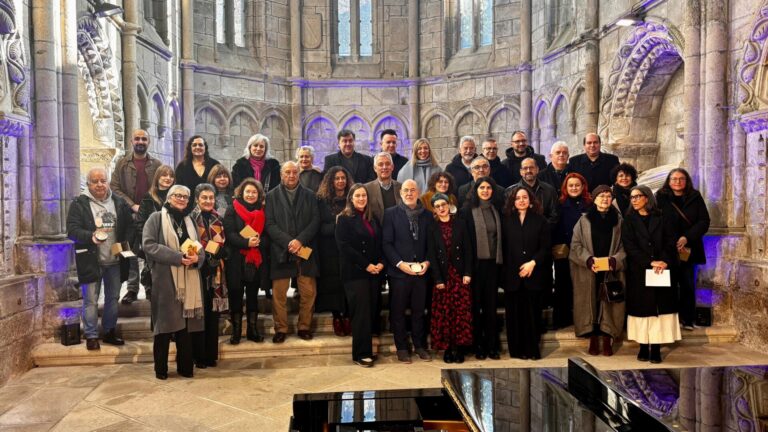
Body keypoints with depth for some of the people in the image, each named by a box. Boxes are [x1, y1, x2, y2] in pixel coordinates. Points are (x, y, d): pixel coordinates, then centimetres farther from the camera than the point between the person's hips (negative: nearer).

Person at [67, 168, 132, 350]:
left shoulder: (119, 202, 7)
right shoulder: (79, 204, -5)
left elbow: (130, 225, 12)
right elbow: (72, 230, -12)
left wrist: (125, 243, -4)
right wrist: (91, 236, -29)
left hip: (115, 260, 4)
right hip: (91, 261, -4)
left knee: (113, 298, 13)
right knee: (91, 300, 0)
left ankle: (109, 331, 27)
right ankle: (91, 336, 13)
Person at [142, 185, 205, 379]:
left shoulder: (189, 221, 18)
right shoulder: (156, 218, 0)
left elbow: (200, 248, 15)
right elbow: (148, 244, -11)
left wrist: (196, 257, -10)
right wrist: (177, 257, -18)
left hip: (188, 281, 5)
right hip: (165, 279, -4)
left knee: (186, 324, 6)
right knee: (166, 324, 0)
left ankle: (185, 367, 16)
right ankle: (160, 369, 13)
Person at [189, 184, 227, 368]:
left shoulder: (218, 219, 11)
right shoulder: (191, 218, -6)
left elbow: (224, 245, 11)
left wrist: (216, 249, -7)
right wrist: (204, 254, -12)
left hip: (215, 271, 5)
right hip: (198, 270, -5)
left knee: (213, 313, 9)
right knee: (199, 313, 1)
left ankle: (211, 354, 19)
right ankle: (199, 356, 11)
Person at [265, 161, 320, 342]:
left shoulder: (309, 195, 11)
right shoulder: (272, 196, 7)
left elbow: (315, 221, 2)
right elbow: (270, 224, -1)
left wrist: (300, 240, -12)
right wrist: (288, 242, -13)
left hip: (305, 251, 1)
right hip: (281, 252, -1)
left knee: (309, 293, 2)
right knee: (279, 294, 2)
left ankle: (304, 327, 17)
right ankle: (280, 329, 15)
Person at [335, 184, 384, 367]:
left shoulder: (372, 219, 15)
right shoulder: (344, 219, -3)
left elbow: (380, 243, 15)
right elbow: (344, 246, -12)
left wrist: (381, 263, -4)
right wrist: (366, 265, -14)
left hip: (374, 272, 6)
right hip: (355, 272, -6)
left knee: (371, 311, 6)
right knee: (361, 312, -5)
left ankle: (367, 349, 16)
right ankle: (361, 354, 4)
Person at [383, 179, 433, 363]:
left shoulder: (427, 215, 9)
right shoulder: (391, 213, 1)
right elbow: (386, 243, -4)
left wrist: (427, 262, -5)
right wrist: (400, 263, -13)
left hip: (421, 271, 2)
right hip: (398, 271, -2)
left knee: (419, 310, 9)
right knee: (398, 311, 5)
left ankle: (420, 345, 22)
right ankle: (402, 348, 18)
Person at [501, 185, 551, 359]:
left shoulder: (540, 221, 6)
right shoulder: (506, 220, 7)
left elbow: (545, 247, 1)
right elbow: (503, 247, 4)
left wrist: (533, 262, -13)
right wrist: (505, 270, -4)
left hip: (533, 274, 0)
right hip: (512, 274, 1)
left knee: (532, 312, 3)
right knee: (514, 312, 3)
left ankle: (532, 350, 13)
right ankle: (517, 349, 13)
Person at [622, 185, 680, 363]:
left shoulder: (662, 219, 8)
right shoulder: (629, 221, 6)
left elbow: (671, 243, 0)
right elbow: (630, 246, -4)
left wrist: (665, 261, -17)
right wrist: (650, 262, -15)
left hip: (662, 271, 0)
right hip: (638, 273, 0)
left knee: (660, 307, -2)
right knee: (642, 308, 0)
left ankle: (656, 349, 1)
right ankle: (643, 347, 5)